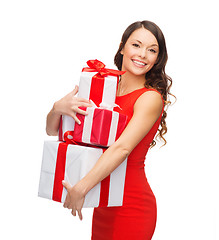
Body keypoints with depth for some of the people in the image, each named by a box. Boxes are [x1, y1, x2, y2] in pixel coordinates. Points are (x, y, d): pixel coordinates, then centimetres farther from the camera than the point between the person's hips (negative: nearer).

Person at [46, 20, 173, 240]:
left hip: (131, 206, -5)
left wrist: (80, 189, -28)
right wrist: (58, 108, -15)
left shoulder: (151, 98, -10)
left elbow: (122, 148, -23)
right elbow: (52, 130, 7)